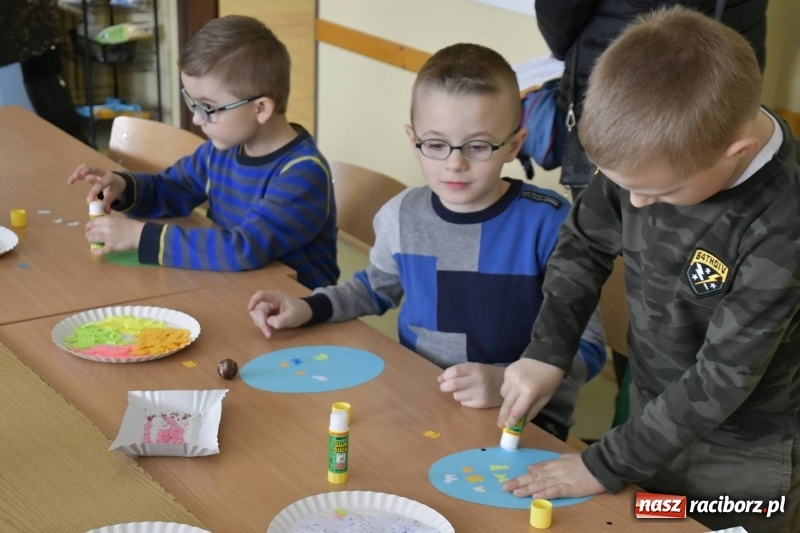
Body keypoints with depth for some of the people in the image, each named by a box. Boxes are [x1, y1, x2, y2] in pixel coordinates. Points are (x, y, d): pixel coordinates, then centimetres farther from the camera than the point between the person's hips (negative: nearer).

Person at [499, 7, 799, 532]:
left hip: (744, 460, -5)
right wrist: (547, 350, -10)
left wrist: (603, 465, -20)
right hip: (655, 412, 5)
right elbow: (586, 243, 0)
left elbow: (723, 378, -26)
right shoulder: (652, 154, -17)